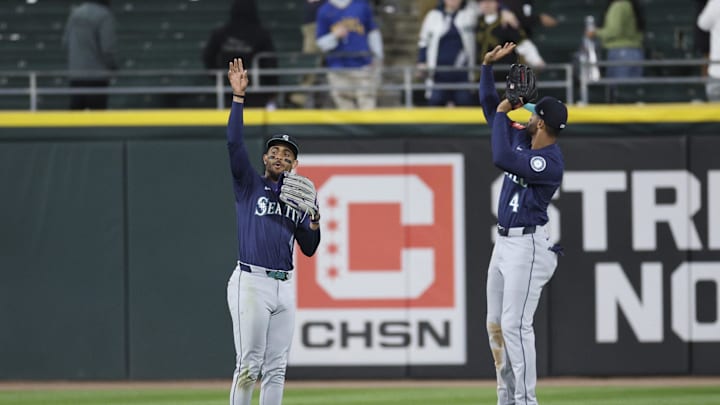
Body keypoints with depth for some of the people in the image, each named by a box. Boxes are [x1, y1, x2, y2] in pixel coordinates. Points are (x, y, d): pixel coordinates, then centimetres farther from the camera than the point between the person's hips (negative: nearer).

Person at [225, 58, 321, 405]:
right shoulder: (249, 185, 6)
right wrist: (238, 96, -12)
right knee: (249, 364, -10)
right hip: (251, 282, -5)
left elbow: (308, 249, 15)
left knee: (276, 368, 5)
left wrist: (315, 223, -4)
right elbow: (234, 142, -7)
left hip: (285, 285, 5)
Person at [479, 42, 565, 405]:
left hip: (528, 245, -10)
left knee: (515, 324, -15)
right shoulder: (522, 140, 8)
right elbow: (489, 106, 17)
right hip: (504, 242, 10)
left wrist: (503, 115, -17)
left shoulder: (550, 162, -19)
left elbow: (502, 159, -29)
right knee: (496, 325, 11)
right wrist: (487, 66, 6)